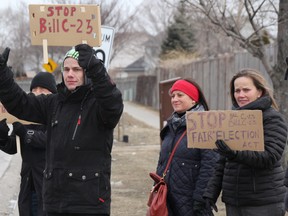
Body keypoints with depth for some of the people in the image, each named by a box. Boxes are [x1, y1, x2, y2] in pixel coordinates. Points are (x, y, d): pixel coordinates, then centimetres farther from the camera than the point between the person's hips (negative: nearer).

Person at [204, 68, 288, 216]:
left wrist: (234, 153, -31)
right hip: (233, 201, 6)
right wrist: (211, 193, 11)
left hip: (263, 204, -6)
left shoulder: (273, 119, -5)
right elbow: (222, 163, 18)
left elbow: (269, 157, -19)